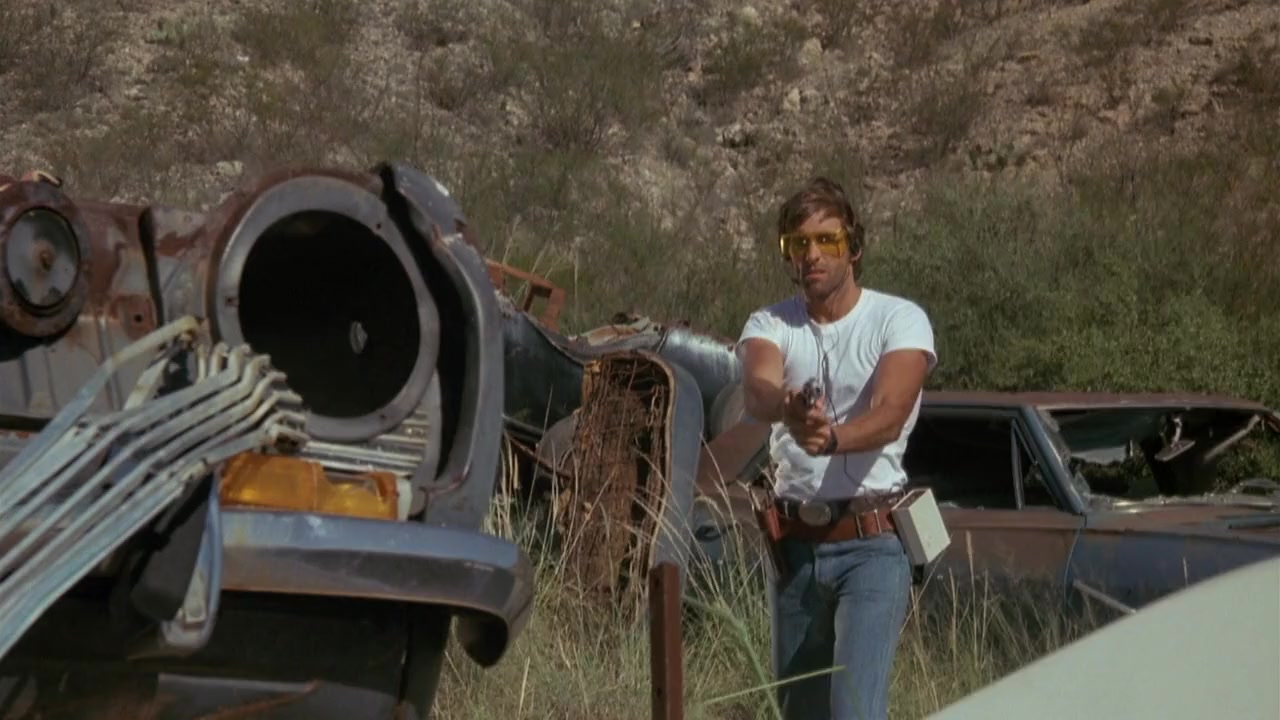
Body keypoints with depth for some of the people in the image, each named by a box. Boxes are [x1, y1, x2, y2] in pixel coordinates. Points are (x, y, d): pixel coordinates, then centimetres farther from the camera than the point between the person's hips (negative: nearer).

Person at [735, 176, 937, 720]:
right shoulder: (769, 324, 4)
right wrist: (788, 408, -45)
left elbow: (890, 416, -23)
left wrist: (832, 438, -46)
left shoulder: (900, 320, -6)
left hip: (872, 544, -5)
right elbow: (755, 392, -20)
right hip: (793, 545, 5)